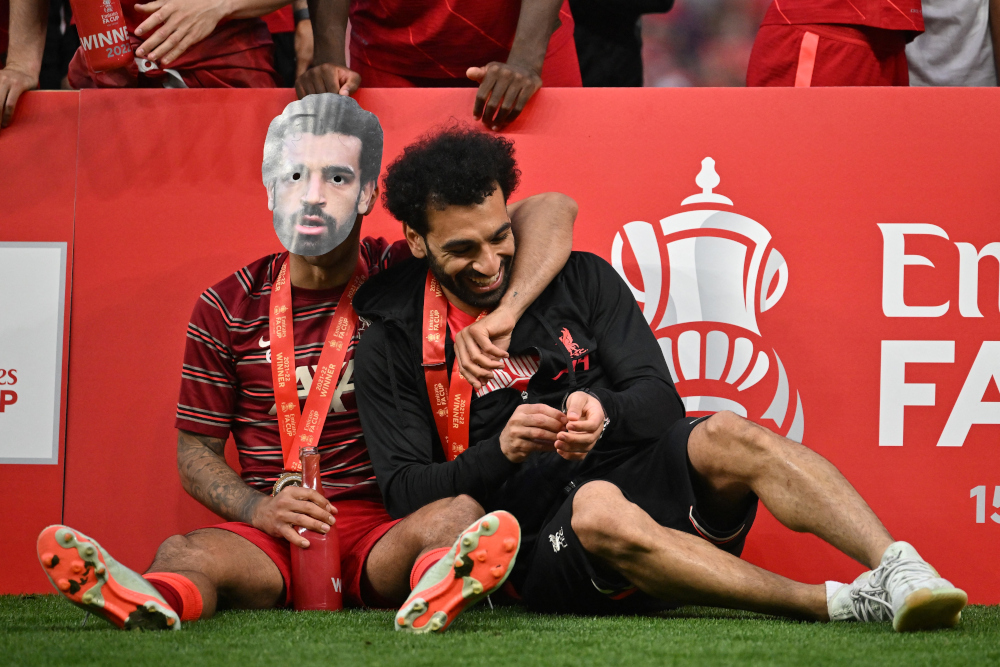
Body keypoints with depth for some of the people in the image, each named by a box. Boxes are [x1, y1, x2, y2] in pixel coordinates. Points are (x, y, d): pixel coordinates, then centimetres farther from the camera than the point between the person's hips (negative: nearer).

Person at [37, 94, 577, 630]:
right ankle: (154, 601, -68)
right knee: (181, 554, -33)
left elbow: (550, 211, 2)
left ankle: (438, 587, -70)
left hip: (383, 531, 0)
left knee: (461, 515, -35)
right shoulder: (227, 308, 10)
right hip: (268, 542, 1)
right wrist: (260, 509, -10)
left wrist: (502, 315, -16)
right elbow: (196, 451, 13)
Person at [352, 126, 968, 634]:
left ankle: (900, 569, -48)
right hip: (542, 541, -3)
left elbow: (659, 402, 5)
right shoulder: (391, 350, 7)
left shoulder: (581, 279, 13)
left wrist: (602, 412, -19)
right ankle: (841, 606, -46)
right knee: (598, 508, -39)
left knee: (728, 439, -30)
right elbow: (407, 495, -1)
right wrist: (500, 453, -19)